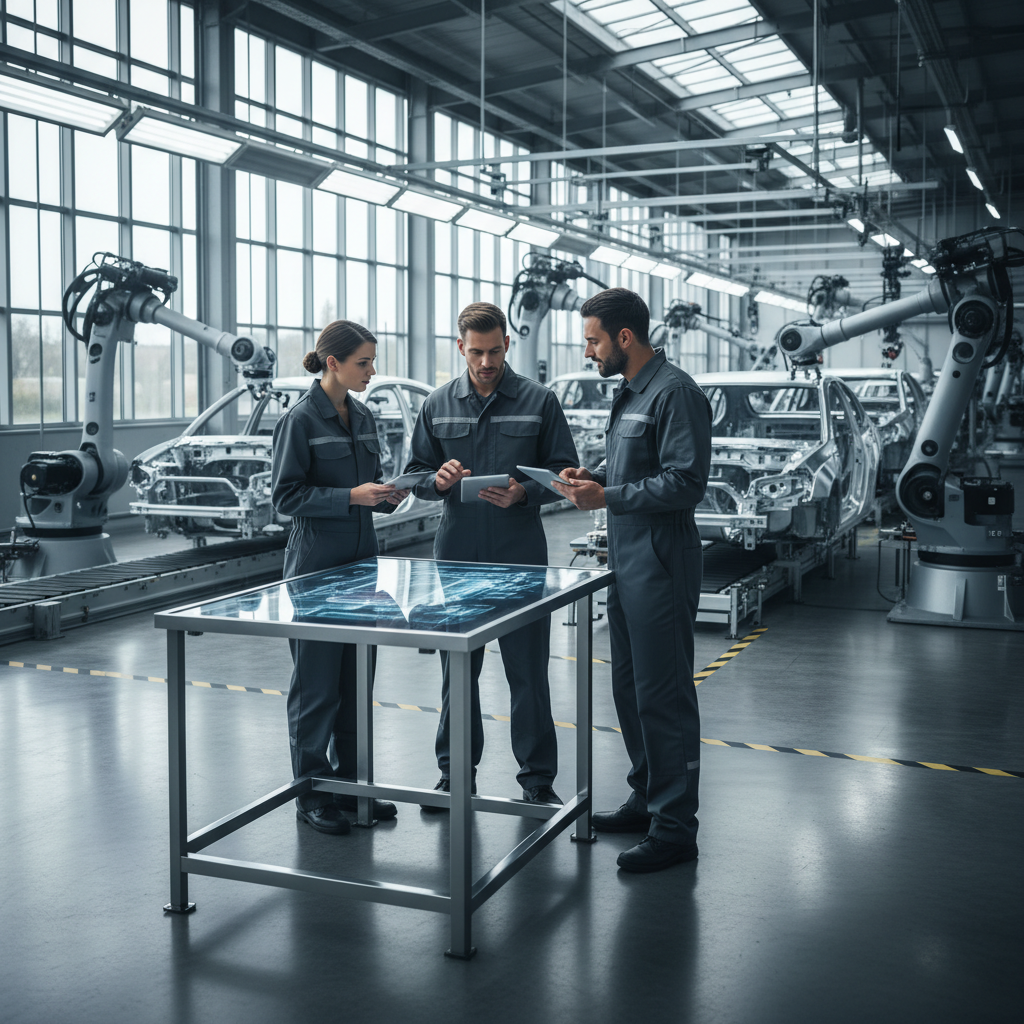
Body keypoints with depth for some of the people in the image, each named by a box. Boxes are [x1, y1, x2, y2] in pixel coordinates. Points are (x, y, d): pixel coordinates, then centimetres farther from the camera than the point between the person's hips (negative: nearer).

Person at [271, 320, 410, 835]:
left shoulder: (362, 416, 10)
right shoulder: (300, 419, -11)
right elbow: (286, 495, -13)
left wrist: (386, 492, -2)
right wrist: (351, 496, -21)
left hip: (361, 561, 7)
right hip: (316, 567, -7)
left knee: (356, 677, 13)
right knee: (317, 682, 0)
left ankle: (351, 781, 24)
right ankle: (312, 792, 12)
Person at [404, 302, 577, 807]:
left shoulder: (539, 400, 0)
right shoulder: (437, 404, 8)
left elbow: (564, 473, 1)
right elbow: (416, 475, 12)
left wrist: (524, 493, -17)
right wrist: (438, 480, -10)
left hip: (520, 557, -2)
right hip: (455, 555, 3)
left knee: (527, 671, 2)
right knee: (456, 669, 11)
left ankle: (538, 779, 15)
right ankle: (455, 773, 25)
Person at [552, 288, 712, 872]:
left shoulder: (675, 392, -15)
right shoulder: (630, 392, 16)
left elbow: (686, 482, -22)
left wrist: (609, 496, -21)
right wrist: (594, 476, 7)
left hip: (661, 567, -10)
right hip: (627, 563, 10)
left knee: (664, 696, -5)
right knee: (631, 689, 17)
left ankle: (675, 830, 4)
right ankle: (647, 799, 32)